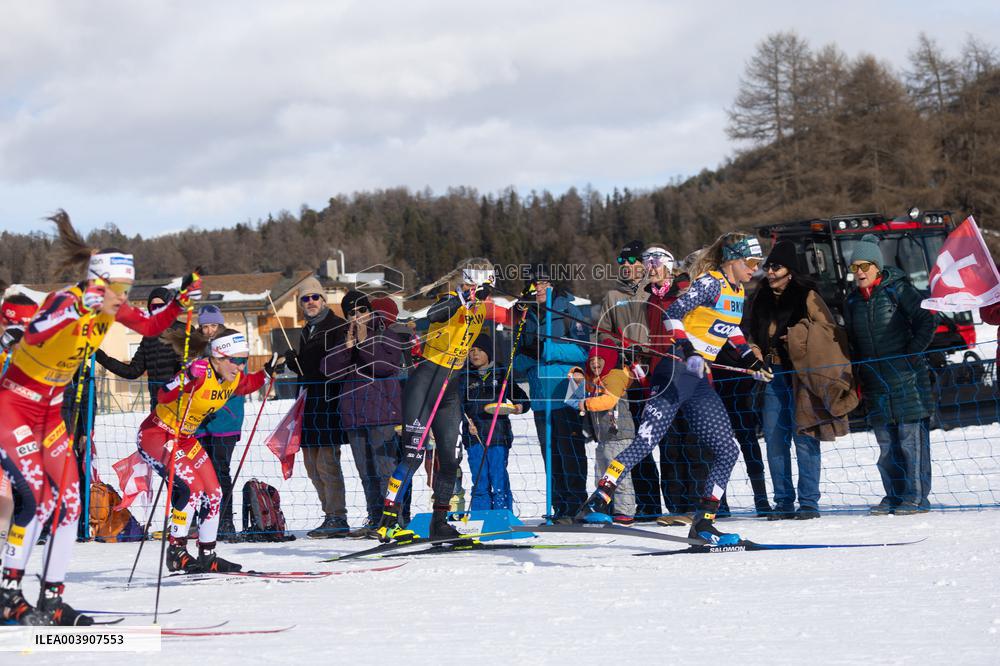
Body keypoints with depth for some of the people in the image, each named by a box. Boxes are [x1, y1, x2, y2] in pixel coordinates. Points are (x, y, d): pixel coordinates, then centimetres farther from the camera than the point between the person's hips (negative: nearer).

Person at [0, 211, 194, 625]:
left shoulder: (111, 309, -1)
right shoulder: (64, 300, -24)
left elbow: (151, 327, 13)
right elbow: (35, 336, -43)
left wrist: (182, 300, -1)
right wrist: (78, 308, -51)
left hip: (49, 409, 8)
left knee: (68, 497, 0)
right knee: (37, 497, -18)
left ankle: (52, 599, 4)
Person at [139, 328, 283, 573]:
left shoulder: (234, 378, -4)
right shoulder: (201, 371, -28)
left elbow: (245, 387, 22)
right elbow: (164, 396, -38)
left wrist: (267, 373, 9)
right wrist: (187, 379, -53)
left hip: (185, 438, 9)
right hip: (156, 434, -9)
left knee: (213, 494, 5)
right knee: (192, 489, -21)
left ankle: (207, 556, 18)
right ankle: (176, 553, -11)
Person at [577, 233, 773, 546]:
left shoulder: (737, 292, 16)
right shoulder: (711, 283, -10)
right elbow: (673, 314, -18)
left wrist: (752, 359, 28)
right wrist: (687, 351, -30)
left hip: (700, 380, 9)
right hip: (676, 371, -9)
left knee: (727, 451, 3)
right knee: (645, 442, -18)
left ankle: (703, 524, 7)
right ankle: (595, 504, -19)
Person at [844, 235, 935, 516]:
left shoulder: (898, 289, -5)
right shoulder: (853, 300, 13)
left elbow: (926, 322, -6)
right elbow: (853, 343, 20)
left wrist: (912, 353, -12)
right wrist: (857, 379, 13)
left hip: (906, 378, -6)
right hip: (875, 382, 6)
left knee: (912, 438, -6)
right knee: (886, 443, 7)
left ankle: (916, 496, -3)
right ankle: (894, 495, 14)